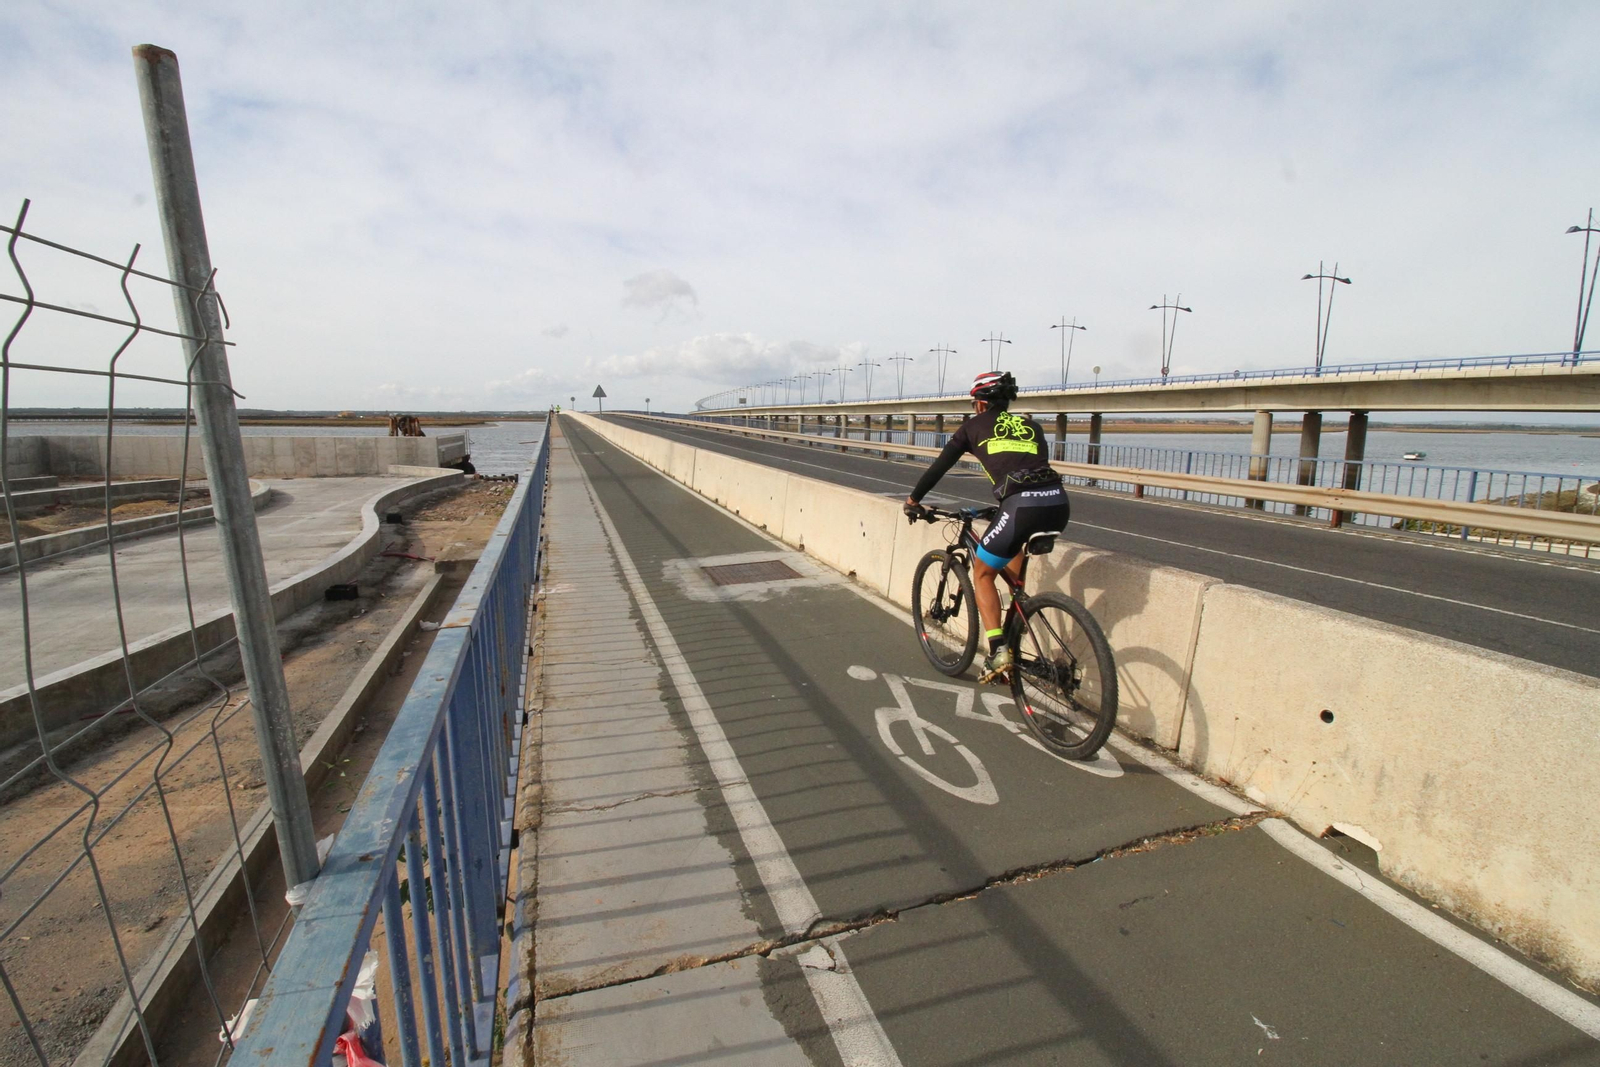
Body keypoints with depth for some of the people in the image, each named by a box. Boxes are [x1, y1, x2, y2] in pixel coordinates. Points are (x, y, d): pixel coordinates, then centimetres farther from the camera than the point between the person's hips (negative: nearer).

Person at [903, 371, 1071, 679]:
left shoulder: (974, 426, 18)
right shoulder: (1029, 424, 29)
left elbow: (939, 466, 22)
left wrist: (914, 499, 36)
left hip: (1023, 506, -5)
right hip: (1058, 503, 6)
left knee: (982, 573, 15)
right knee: (1014, 543, 37)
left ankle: (998, 650, 1)